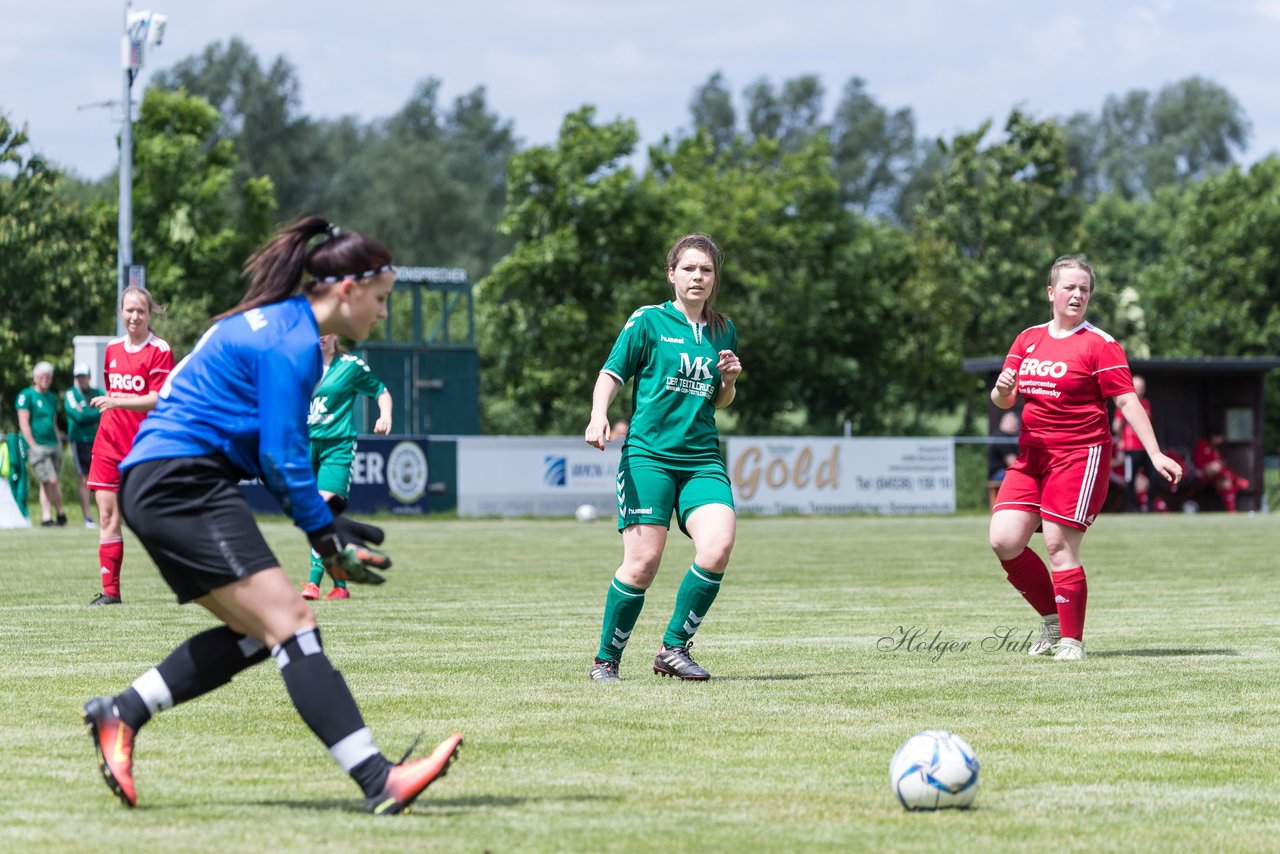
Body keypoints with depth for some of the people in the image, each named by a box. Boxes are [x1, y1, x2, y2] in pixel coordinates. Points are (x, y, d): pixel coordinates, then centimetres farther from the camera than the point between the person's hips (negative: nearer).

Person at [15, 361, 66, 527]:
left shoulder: (52, 397, 18)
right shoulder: (26, 395, -3)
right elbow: (23, 424, -8)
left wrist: (59, 442, 16)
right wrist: (33, 446, -13)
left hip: (53, 446, 6)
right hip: (38, 446, -6)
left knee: (46, 484, 7)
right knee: (51, 481, -12)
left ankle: (46, 517, 11)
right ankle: (60, 513, 2)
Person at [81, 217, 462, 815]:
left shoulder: (270, 325, 20)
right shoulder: (292, 343, -11)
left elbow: (269, 448, 22)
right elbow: (282, 456, -14)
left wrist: (328, 526, 16)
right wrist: (329, 542, -6)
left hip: (156, 488, 10)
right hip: (182, 486, -10)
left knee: (257, 633, 11)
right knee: (291, 623, -16)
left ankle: (119, 714, 12)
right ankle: (379, 782, -23)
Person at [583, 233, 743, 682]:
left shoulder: (723, 330, 16)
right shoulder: (648, 321, 2)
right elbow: (611, 374, 3)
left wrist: (730, 380, 4)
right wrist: (599, 416, -16)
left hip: (702, 459, 4)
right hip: (648, 455, -4)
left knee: (717, 546, -19)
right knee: (643, 562, -12)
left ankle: (674, 648, -2)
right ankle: (606, 659, 7)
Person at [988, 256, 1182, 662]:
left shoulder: (1099, 345, -5)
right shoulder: (1028, 340, 12)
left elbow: (1127, 401, -9)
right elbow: (1004, 401, 15)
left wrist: (1155, 454, -17)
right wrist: (1002, 389, -10)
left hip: (1080, 453, -6)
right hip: (1033, 453, 6)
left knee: (1059, 545, -12)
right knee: (1004, 540, -5)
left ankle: (1072, 640, 0)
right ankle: (1052, 619, 13)